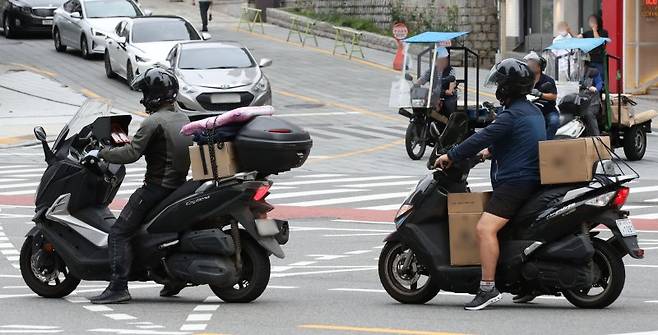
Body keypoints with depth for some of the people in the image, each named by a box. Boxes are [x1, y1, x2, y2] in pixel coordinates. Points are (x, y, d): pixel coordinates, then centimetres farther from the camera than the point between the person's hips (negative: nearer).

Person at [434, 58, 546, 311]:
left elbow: (482, 137, -17)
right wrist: (491, 151, 38)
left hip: (514, 181, -11)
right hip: (533, 180, 11)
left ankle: (488, 288, -29)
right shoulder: (534, 111, 16)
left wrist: (451, 156, -9)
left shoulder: (511, 115, -15)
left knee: (485, 228, -22)